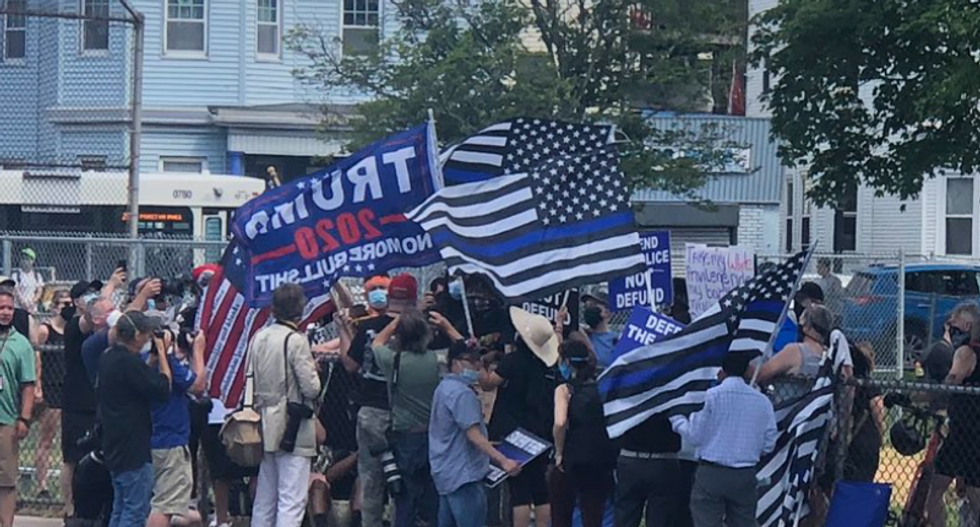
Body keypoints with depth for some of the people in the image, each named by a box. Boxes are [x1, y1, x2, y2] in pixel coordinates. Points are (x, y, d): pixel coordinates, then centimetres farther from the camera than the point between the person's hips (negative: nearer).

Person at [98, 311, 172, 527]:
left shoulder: (108, 359, 10)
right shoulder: (129, 363, -20)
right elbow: (163, 389, -17)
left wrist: (153, 359, 11)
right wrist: (162, 355, -8)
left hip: (115, 447, 10)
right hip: (134, 449, -10)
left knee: (120, 509, 16)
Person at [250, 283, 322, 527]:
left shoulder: (258, 338, 6)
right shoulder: (296, 340, -15)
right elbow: (311, 388, -15)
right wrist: (313, 368, 3)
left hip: (265, 424, 7)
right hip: (293, 426, -7)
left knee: (264, 497, 15)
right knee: (292, 500, -7)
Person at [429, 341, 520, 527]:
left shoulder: (444, 388, 16)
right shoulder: (462, 393, -16)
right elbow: (473, 435, -23)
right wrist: (503, 461, -27)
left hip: (446, 474, 10)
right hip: (463, 475, -10)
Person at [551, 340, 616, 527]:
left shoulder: (565, 390, -7)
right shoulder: (602, 389, 5)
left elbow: (560, 423, -23)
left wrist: (559, 453, -11)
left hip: (569, 463, -4)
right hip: (601, 465, 4)